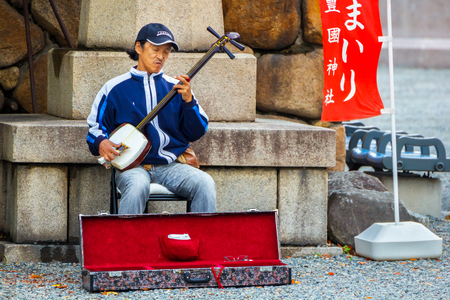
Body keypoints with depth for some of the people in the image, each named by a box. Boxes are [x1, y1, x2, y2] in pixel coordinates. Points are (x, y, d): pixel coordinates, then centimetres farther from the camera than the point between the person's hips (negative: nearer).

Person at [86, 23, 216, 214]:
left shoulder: (174, 87, 11)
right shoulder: (115, 89, 7)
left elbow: (196, 133, 8)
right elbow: (95, 128, 11)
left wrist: (188, 100, -7)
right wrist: (101, 144, -11)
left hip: (170, 166, 3)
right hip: (132, 165, -2)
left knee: (205, 183, -25)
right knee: (138, 185, -37)